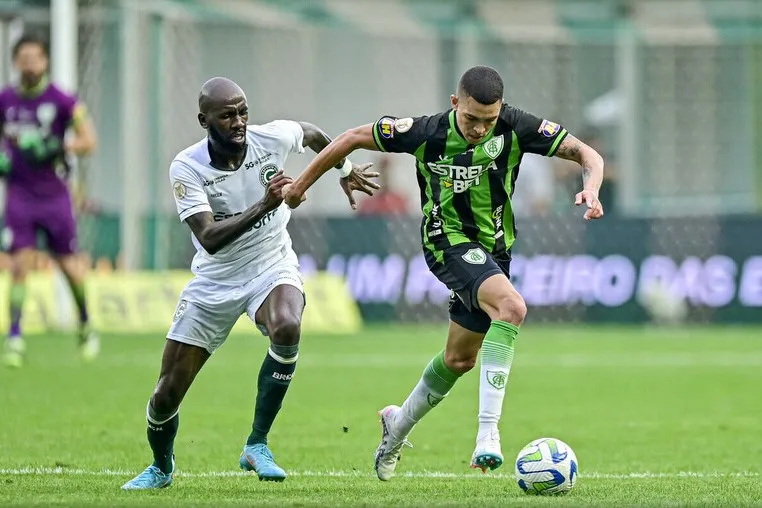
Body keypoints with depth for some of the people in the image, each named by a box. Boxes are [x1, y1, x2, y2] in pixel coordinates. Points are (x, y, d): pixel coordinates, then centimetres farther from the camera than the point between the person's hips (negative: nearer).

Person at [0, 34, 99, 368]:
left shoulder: (62, 101, -6)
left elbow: (88, 141, -8)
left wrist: (56, 148, -24)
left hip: (54, 194, -1)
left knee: (67, 263, 6)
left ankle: (85, 325, 29)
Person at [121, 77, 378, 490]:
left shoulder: (272, 137, -15)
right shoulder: (186, 168, -20)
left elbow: (311, 133, 11)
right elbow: (209, 239, -31)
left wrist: (345, 168, 26)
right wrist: (262, 207, -43)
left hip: (271, 267, 0)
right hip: (214, 282, 0)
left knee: (287, 329, -36)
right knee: (166, 396, 1)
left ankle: (257, 446, -21)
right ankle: (161, 467, 35)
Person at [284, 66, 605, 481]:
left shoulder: (516, 127, -14)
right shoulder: (427, 134, -19)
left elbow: (586, 154, -11)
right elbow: (355, 138, -6)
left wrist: (591, 189, -33)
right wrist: (302, 183, 0)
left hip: (494, 248, 5)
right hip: (449, 242, -5)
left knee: (460, 359, 16)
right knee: (512, 307, -31)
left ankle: (399, 424, 42)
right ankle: (488, 431, -36)